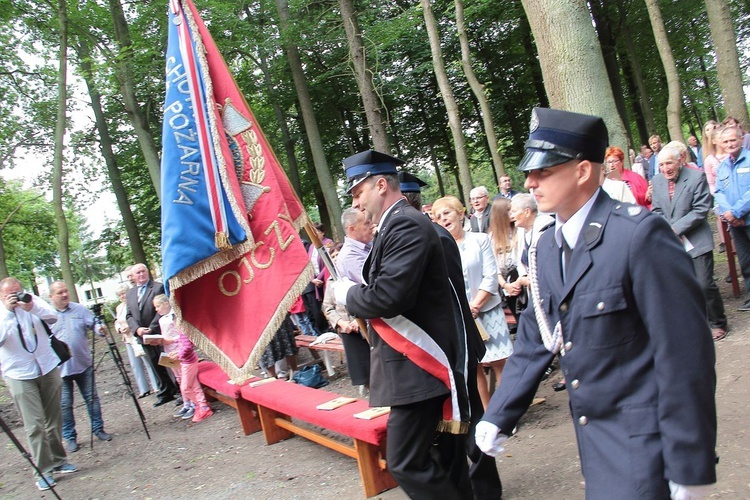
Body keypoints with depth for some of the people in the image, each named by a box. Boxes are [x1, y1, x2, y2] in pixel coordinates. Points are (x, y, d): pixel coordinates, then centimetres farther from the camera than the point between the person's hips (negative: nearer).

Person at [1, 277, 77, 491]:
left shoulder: (32, 301, 2)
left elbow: (53, 317, -13)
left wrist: (32, 308, -29)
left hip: (48, 369, 3)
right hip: (20, 376, -3)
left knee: (54, 420, 10)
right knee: (34, 425, -6)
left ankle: (59, 461, 24)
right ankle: (42, 471, 1)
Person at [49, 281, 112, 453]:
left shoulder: (80, 309, 6)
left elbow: (93, 324, 3)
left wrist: (100, 328, -19)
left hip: (84, 364, 2)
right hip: (59, 368, -2)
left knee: (92, 398, 8)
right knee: (65, 405, 2)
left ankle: (98, 429, 21)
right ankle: (70, 437, 14)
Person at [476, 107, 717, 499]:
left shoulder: (640, 234, -19)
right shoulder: (545, 248, 5)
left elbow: (685, 353, -19)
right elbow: (534, 341, 10)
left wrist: (691, 469, -17)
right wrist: (498, 417, 5)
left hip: (642, 442, -7)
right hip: (592, 437, 7)